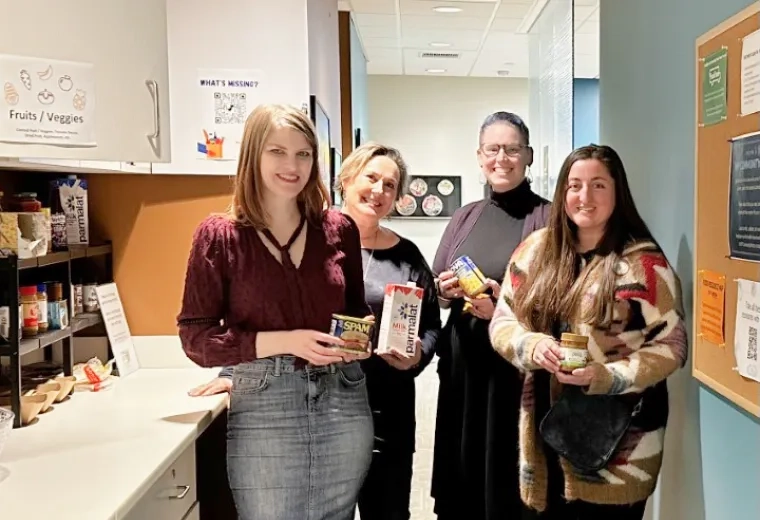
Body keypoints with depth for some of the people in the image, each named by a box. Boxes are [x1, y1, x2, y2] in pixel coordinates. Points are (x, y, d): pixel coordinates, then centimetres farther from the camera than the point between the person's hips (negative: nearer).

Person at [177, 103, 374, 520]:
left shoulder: (339, 229, 3)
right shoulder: (218, 236, -5)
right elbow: (196, 338, -7)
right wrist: (284, 341, -19)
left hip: (343, 404, 3)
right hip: (262, 411, -3)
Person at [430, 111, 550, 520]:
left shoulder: (546, 217, -4)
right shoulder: (465, 216, 10)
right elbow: (436, 297, 15)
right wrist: (446, 291, -6)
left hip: (519, 367, -4)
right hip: (463, 364, 4)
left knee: (511, 484, 4)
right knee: (462, 477, 12)